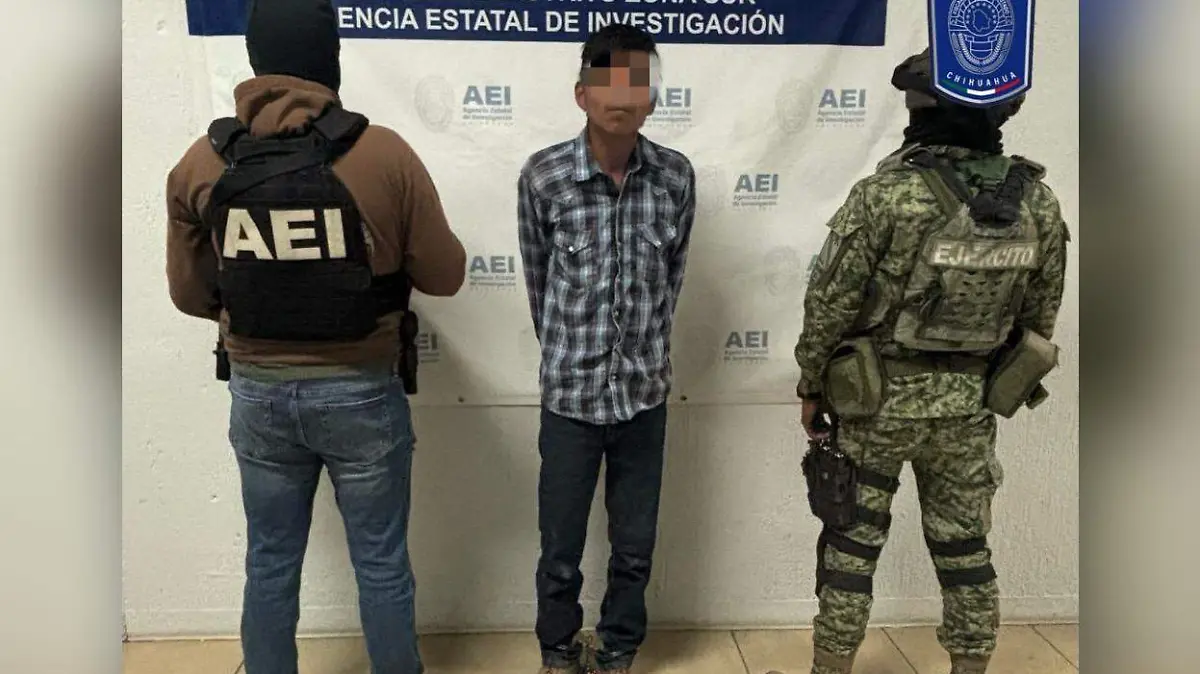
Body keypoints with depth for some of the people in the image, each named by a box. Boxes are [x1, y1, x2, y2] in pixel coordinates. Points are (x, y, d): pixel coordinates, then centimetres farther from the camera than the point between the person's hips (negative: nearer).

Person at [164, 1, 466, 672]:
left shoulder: (200, 164, -4)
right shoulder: (384, 154, -14)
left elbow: (191, 294, 5)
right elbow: (445, 275, -6)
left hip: (259, 394, 3)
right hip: (363, 394, -2)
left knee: (271, 567, 17)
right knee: (382, 566, 13)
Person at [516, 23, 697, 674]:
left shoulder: (676, 176, -6)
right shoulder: (543, 176, -12)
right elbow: (538, 279, 2)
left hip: (645, 393, 2)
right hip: (570, 394, -2)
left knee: (635, 549, 14)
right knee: (560, 553, 9)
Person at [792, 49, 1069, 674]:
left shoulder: (885, 195, -20)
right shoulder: (1038, 202, -6)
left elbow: (829, 305, -14)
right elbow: (1040, 316, 4)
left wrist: (811, 385, 1)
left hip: (878, 398, -3)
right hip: (969, 404, 4)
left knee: (851, 544, 11)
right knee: (965, 549, 15)